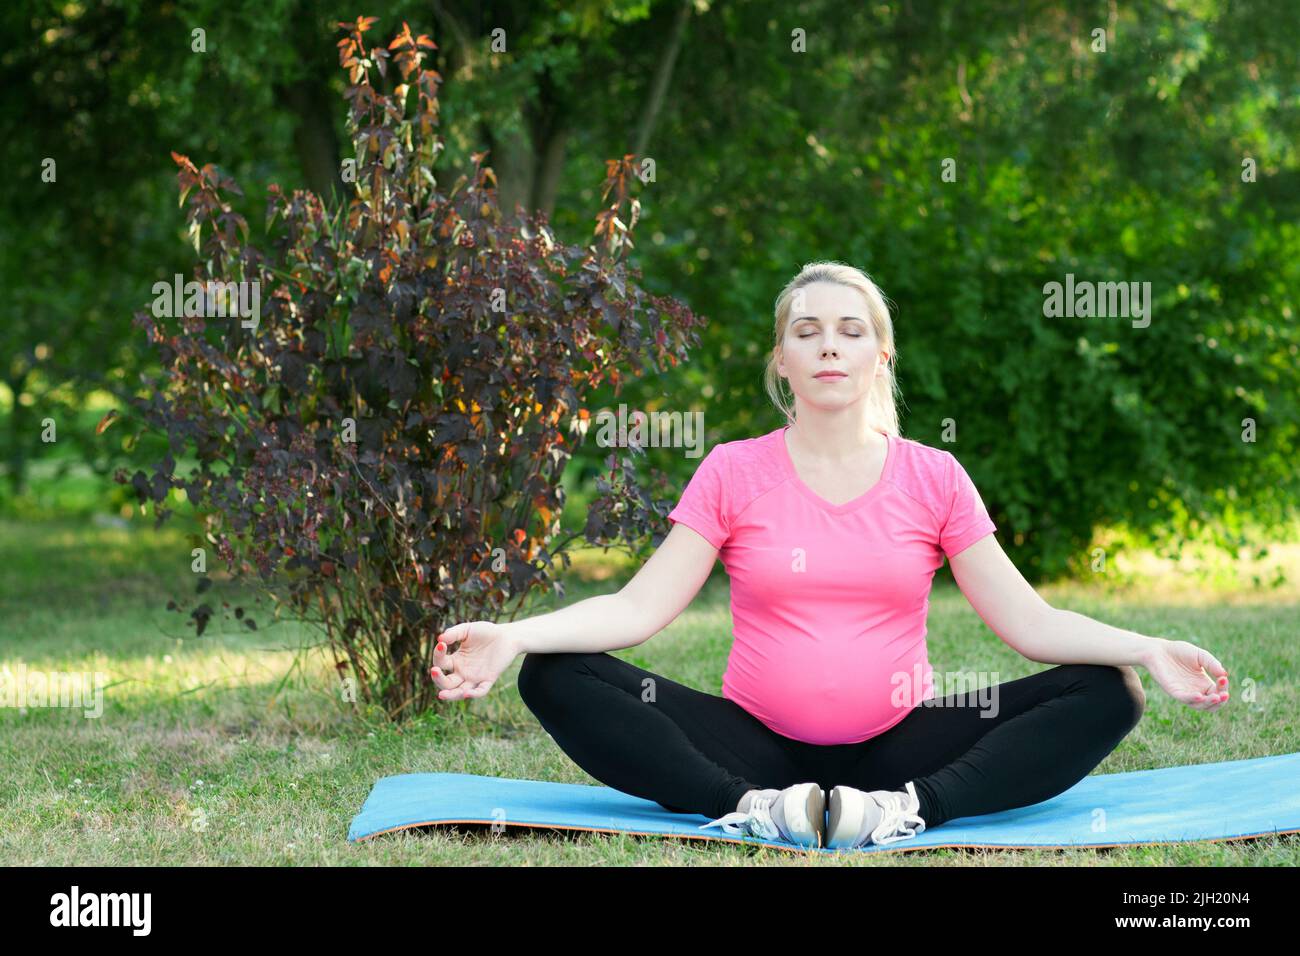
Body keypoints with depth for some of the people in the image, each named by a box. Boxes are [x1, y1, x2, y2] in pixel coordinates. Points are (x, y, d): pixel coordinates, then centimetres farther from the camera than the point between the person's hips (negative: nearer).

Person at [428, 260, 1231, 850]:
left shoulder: (933, 478, 6)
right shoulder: (734, 473, 4)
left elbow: (1029, 620, 1)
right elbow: (639, 608, -4)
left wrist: (1147, 650, -15)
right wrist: (513, 637, -20)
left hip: (897, 745, 1)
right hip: (760, 745, 0)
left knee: (1107, 696, -19)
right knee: (559, 680, -21)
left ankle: (910, 809, -35)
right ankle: (750, 808, -36)